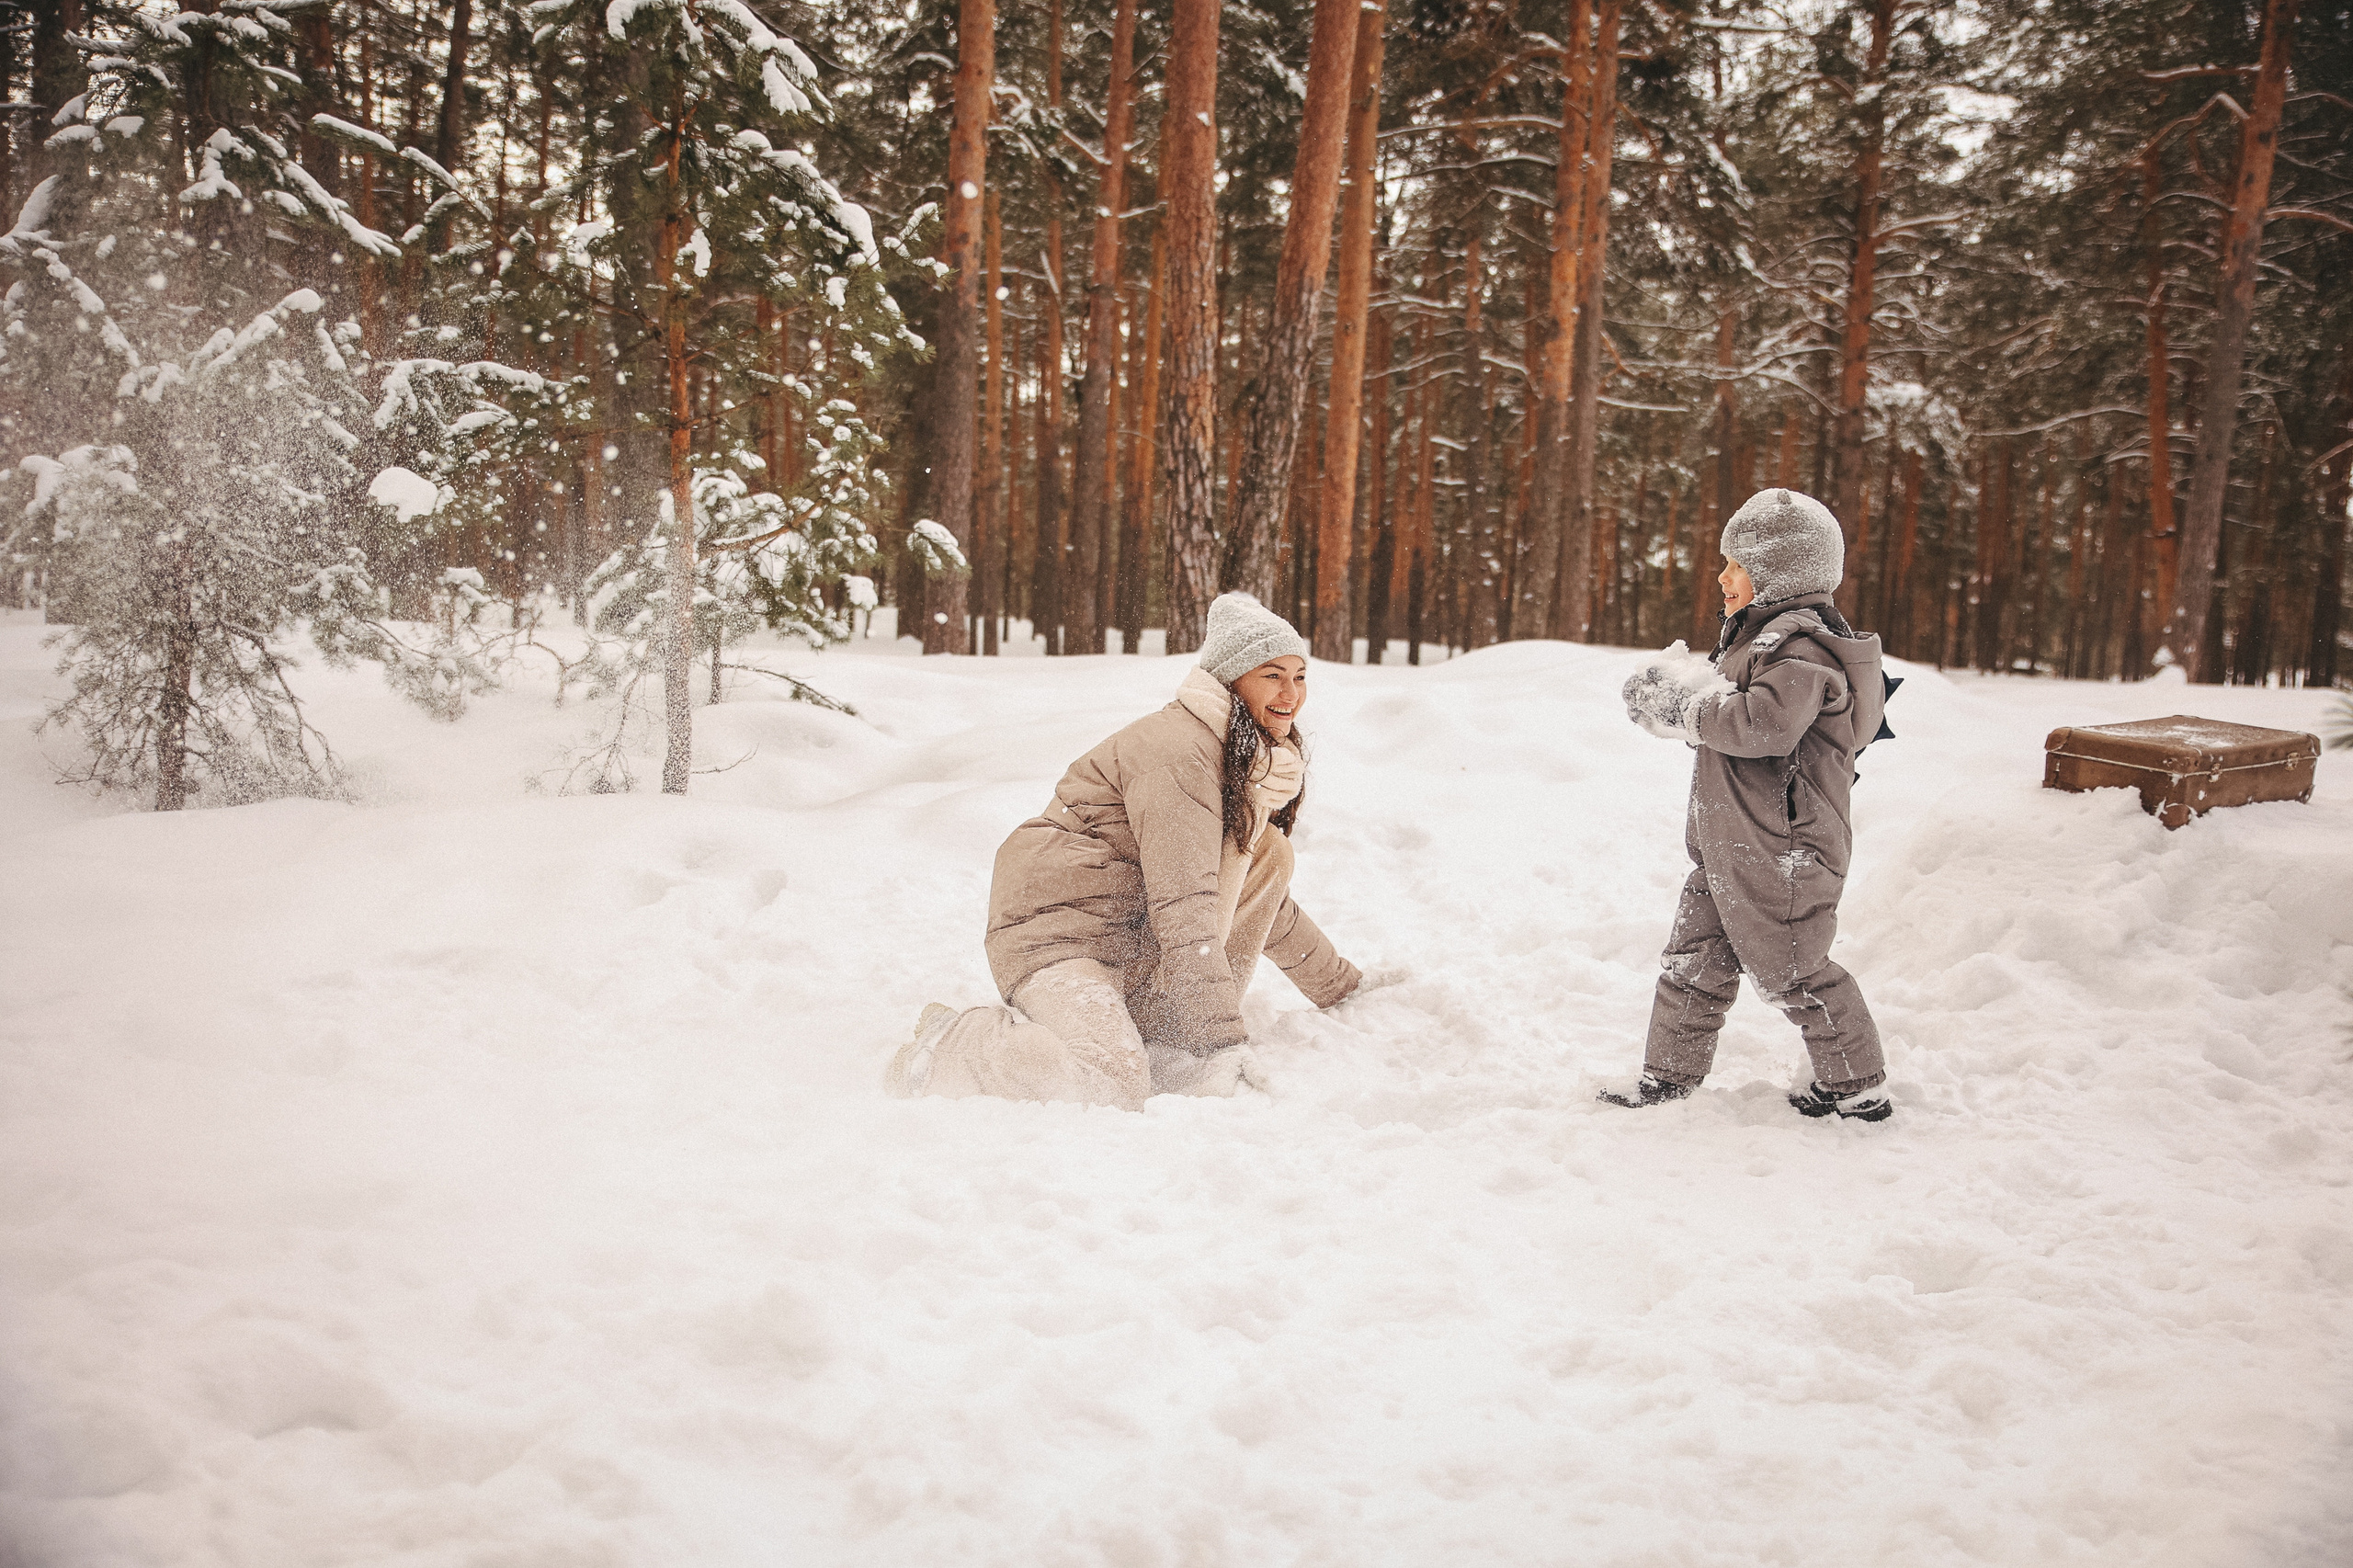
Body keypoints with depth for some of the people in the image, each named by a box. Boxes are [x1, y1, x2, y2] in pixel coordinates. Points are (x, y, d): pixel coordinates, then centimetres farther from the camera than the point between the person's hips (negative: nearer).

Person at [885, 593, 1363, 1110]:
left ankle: (1155, 1030, -4)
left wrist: (1342, 984, 24)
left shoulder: (1253, 756, 14)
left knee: (1267, 849, -6)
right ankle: (950, 1043, -5)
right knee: (1115, 1086, -31)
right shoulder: (1177, 748, -18)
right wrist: (1224, 1042, -25)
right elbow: (1184, 906, -24)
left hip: (1133, 944, 9)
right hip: (1052, 928, -9)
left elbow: (1262, 900, 25)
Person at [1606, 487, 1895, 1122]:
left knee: (1792, 973, 2)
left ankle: (1859, 1089, 18)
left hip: (1778, 851, -10)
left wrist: (1689, 706, -19)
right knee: (1693, 965, 12)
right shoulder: (1764, 634, 16)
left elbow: (1765, 725, -32)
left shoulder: (1801, 645, -18)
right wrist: (1679, 697, 4)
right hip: (1728, 846, 10)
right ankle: (1666, 1081, 22)